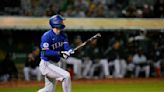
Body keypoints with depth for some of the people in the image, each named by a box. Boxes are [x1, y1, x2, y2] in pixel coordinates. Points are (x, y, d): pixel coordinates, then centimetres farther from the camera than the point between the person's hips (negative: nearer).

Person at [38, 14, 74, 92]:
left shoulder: (63, 35, 7)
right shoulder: (47, 36, -17)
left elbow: (66, 46, -6)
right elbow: (45, 52, -24)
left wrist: (69, 51, -29)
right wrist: (59, 53, -33)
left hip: (56, 64, 9)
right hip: (47, 64, -9)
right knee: (66, 76, -22)